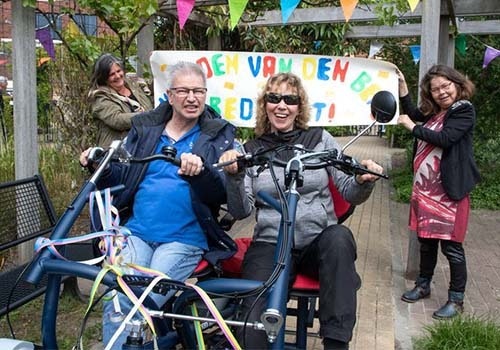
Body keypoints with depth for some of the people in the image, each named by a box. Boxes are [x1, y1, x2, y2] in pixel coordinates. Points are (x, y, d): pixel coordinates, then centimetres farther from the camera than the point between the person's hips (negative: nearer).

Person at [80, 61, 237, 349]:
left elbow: (223, 191, -9)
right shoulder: (145, 127, 12)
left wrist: (200, 172, -30)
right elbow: (124, 177, 12)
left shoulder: (219, 134, 3)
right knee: (116, 301, -18)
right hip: (136, 232, 3)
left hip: (184, 239, -2)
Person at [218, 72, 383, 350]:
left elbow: (350, 193, 3)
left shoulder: (320, 139, 5)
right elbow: (241, 211, -2)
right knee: (255, 326, -25)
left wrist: (362, 180, -19)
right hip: (270, 245, 0)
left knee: (339, 237, -35)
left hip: (320, 241, 1)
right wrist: (234, 175, -20)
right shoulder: (251, 150, 6)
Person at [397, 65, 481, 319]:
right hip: (424, 189, 7)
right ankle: (423, 286, 34)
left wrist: (412, 127, -14)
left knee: (451, 246, 1)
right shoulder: (434, 113, 12)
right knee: (426, 241, 18)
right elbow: (412, 113, 22)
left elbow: (445, 138, -22)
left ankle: (456, 299, 14)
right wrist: (402, 86, 13)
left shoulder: (464, 110, -9)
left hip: (448, 192, -7)